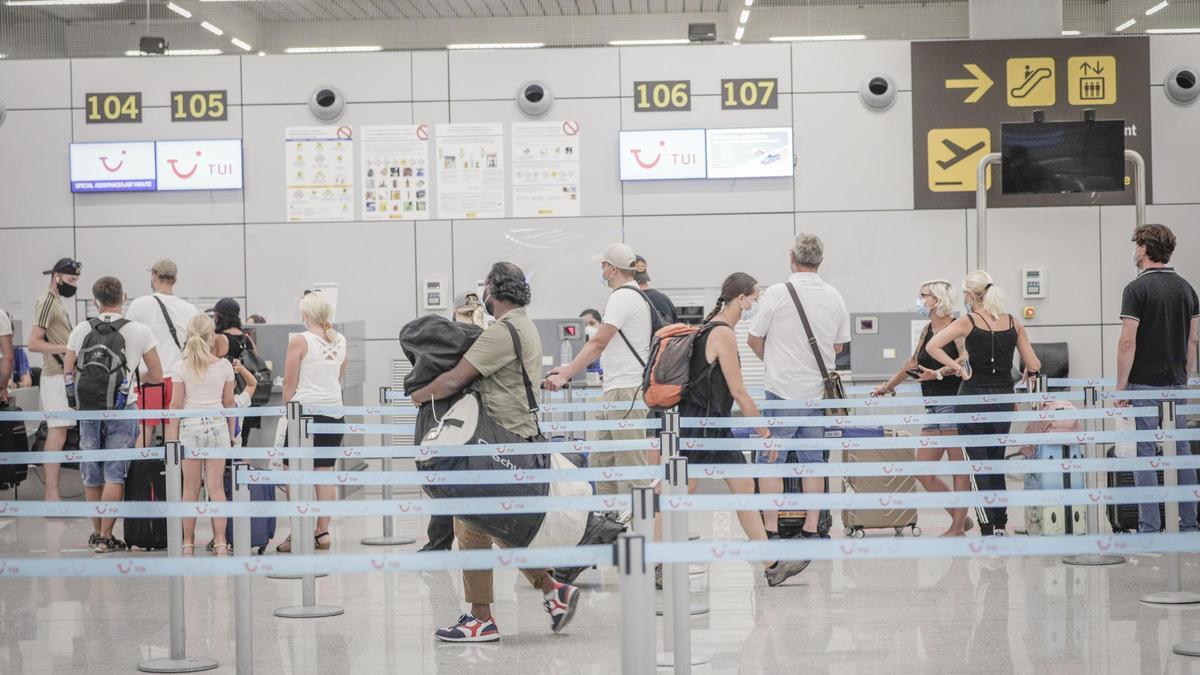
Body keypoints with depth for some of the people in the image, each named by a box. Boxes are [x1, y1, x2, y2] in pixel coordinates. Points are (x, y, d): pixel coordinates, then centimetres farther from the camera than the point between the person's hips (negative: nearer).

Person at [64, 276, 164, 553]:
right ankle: (106, 536, -4)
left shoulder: (81, 331, 2)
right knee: (115, 475, 0)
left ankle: (97, 533, 26)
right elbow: (156, 376, 0)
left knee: (92, 475, 15)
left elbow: (68, 372, 8)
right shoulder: (139, 331, -4)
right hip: (123, 409, -3)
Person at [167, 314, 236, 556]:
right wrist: (231, 433, 16)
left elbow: (176, 405, -3)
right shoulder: (224, 365, 0)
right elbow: (229, 403, 6)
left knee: (190, 488, 5)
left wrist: (172, 438, 2)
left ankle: (188, 543, 8)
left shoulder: (181, 367, -3)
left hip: (190, 427, -1)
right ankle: (220, 542, -2)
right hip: (217, 425, 1)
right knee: (216, 487, 3)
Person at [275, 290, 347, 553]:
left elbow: (289, 383, -6)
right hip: (334, 410, 5)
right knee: (326, 473, 8)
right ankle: (322, 532, 7)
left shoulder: (299, 341, -10)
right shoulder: (340, 341, 6)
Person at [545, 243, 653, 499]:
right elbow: (605, 346, 23)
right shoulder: (635, 295, 19)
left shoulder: (623, 296, -12)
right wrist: (568, 369, 22)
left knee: (631, 464, -7)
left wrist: (564, 375, -22)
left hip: (626, 390, -10)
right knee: (600, 460, 13)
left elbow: (598, 343, -20)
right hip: (617, 391, 10)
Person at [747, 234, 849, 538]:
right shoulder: (834, 297, 3)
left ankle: (771, 528, -1)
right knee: (813, 459, 12)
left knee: (770, 459, 3)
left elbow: (754, 339, -1)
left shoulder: (777, 294, -11)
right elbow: (839, 346, 13)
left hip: (782, 390, -4)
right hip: (819, 391, 4)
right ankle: (811, 528, 12)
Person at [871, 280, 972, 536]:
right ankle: (961, 518, 14)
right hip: (933, 407, 9)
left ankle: (958, 527, 1)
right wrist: (888, 386, 35)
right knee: (922, 471, 5)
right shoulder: (928, 330, 18)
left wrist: (939, 373, -28)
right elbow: (913, 363, 30)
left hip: (954, 402, -9)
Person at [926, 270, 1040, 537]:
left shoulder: (967, 322, -7)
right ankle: (1000, 525, 21)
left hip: (974, 397, -4)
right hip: (1003, 399, 4)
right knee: (996, 462, 19)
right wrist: (1027, 375, 25)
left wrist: (958, 368, -10)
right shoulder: (1013, 322, 2)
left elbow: (932, 346, -19)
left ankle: (988, 530, -1)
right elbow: (1034, 366, 3)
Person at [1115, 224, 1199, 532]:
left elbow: (1128, 342, -15)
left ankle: (1150, 527, -4)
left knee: (1145, 453, -2)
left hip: (1144, 383, -6)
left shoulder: (1137, 289, -11)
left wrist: (1121, 386, -9)